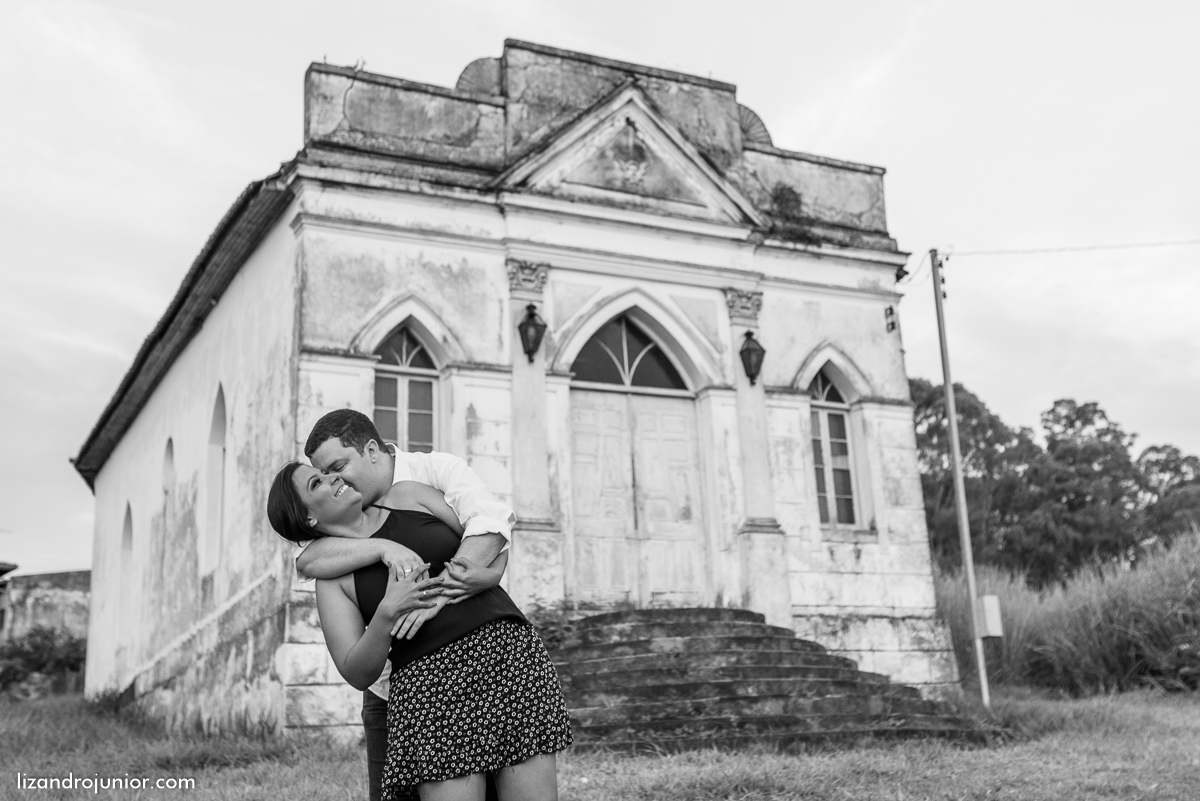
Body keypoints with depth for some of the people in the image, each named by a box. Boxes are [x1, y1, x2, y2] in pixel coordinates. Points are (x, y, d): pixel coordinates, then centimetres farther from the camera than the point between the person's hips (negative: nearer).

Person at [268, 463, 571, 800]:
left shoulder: (406, 496, 13)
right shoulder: (333, 576, 8)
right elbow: (357, 674, 0)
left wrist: (445, 592, -6)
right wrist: (388, 612, -16)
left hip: (508, 644, 1)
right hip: (431, 679, -1)